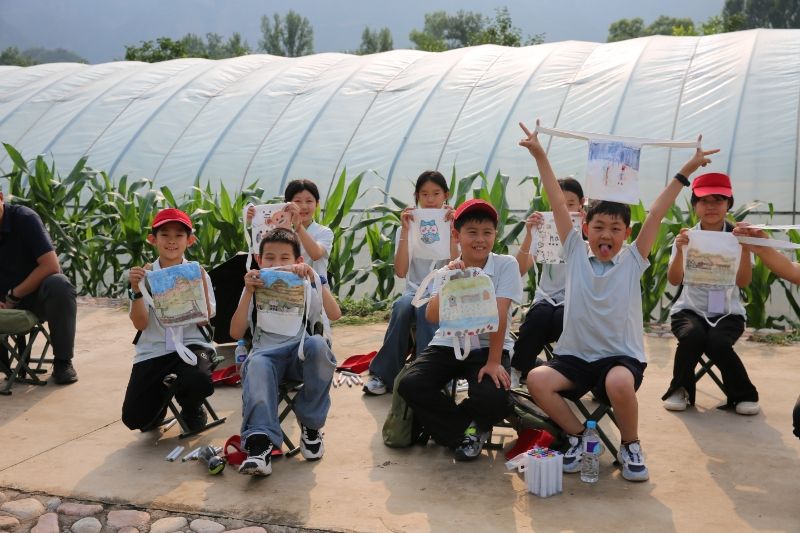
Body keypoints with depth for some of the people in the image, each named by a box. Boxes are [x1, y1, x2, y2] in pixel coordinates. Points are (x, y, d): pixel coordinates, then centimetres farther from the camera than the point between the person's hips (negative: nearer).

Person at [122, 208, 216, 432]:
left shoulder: (197, 274, 2)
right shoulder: (144, 275, 2)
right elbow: (140, 324, -4)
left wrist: (201, 285, -19)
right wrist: (136, 289, -17)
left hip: (191, 344, -1)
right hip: (152, 351, 1)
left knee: (198, 382, -35)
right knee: (134, 418, -10)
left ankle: (191, 408, 6)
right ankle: (161, 396, 28)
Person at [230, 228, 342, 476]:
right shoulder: (255, 289, 12)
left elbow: (334, 315, -7)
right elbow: (236, 333, -1)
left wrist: (316, 279, -16)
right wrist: (248, 292, -10)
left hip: (300, 353, 0)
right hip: (266, 352, 0)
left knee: (318, 344, -34)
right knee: (256, 364, -36)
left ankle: (310, 423, -16)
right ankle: (260, 441, -48)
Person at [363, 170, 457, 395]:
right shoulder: (409, 226, 6)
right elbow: (401, 272, -9)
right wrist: (405, 231, -15)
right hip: (415, 291, 2)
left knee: (424, 307, -36)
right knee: (403, 305, -33)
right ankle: (384, 374, -23)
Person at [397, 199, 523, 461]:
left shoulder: (506, 265, -7)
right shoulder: (448, 271, 1)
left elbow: (499, 315, -15)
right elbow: (433, 317, -14)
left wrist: (494, 361, -19)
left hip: (489, 346, -3)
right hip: (448, 344, 3)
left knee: (493, 398, -30)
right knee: (410, 385, -21)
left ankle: (448, 424, 9)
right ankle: (467, 431, 1)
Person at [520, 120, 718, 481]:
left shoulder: (632, 261, 3)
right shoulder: (576, 255, 4)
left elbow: (656, 214, -3)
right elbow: (558, 204, 0)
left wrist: (686, 172, -6)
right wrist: (539, 156, -2)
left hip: (621, 356, -1)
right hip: (574, 355, 2)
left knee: (619, 384, -35)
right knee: (537, 379, -26)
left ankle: (630, 445, -2)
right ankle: (578, 435, 2)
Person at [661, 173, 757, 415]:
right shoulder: (686, 238, 1)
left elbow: (743, 282, -9)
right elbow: (674, 281, -10)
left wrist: (746, 250, -23)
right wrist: (680, 251, -26)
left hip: (727, 313, 0)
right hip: (690, 310, 0)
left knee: (717, 342, -32)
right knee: (692, 335, -33)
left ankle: (744, 394, -4)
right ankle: (680, 390, -7)